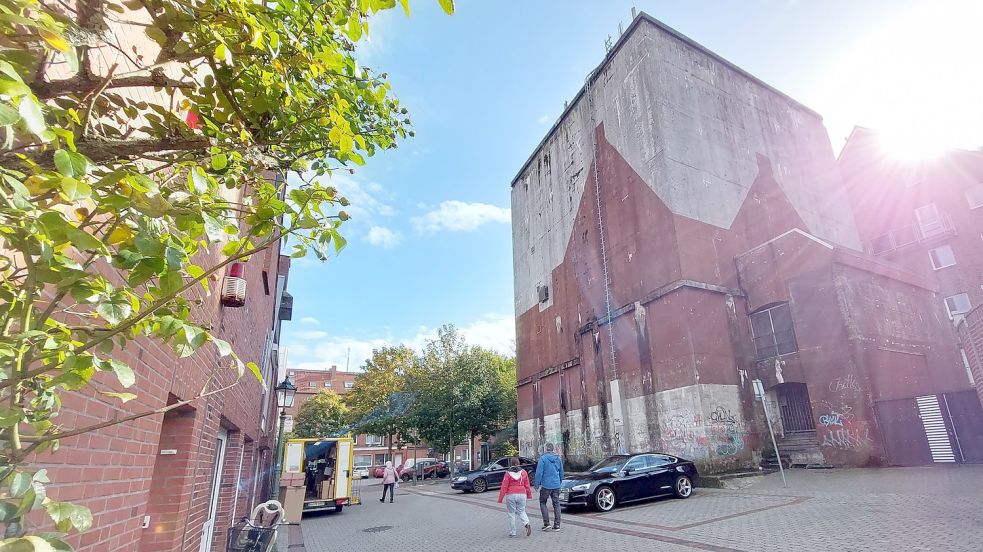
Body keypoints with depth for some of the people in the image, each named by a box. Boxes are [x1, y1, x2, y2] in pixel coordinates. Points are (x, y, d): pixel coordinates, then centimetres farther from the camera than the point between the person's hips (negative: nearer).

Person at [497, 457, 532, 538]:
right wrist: (529, 495, 17)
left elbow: (504, 487, -7)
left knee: (511, 514, 9)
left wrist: (500, 498, -3)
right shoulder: (523, 472, 2)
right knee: (521, 511, 15)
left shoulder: (508, 473, -6)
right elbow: (527, 485, 5)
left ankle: (512, 532, 11)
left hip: (511, 495, -3)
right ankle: (527, 524, -10)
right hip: (522, 494, 3)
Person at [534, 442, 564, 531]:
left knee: (542, 503, 11)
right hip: (556, 485, 5)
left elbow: (539, 472, -14)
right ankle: (557, 525, 11)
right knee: (556, 504, 11)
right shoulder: (558, 458, 6)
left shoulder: (543, 458, -11)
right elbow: (561, 472, 16)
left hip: (546, 485, -5)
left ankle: (546, 523, 4)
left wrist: (538, 484, -6)